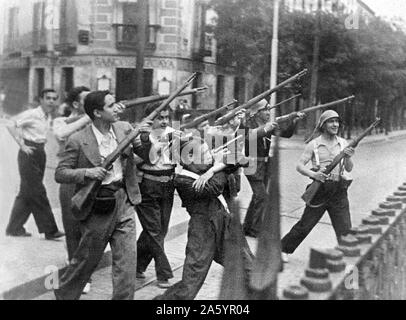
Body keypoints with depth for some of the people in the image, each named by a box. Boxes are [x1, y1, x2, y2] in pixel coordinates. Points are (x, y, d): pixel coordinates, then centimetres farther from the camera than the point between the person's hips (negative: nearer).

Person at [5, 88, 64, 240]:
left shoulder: (48, 118, 11)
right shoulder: (31, 114, -11)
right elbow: (11, 125, -14)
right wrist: (22, 145, -16)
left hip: (40, 153, 8)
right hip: (29, 154, -8)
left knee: (26, 193, 12)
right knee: (37, 193, -5)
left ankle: (14, 228, 21)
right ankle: (50, 230, -3)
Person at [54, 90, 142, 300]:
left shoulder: (124, 129, 1)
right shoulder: (78, 140, -12)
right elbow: (59, 174, -9)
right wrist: (87, 173, -26)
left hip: (123, 202, 4)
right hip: (97, 207, -3)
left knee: (127, 261, -1)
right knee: (87, 259, 14)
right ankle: (63, 293, 40)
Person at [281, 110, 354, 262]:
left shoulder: (343, 143, 6)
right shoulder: (314, 144, -2)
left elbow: (349, 169, 3)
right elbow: (299, 166, -5)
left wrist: (348, 157, -17)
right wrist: (313, 174, -23)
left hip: (339, 192, 3)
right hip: (320, 190, -2)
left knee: (345, 229, 0)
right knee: (304, 226, 6)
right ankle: (283, 249, 24)